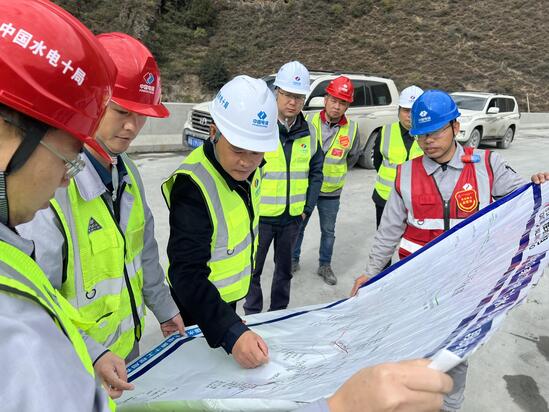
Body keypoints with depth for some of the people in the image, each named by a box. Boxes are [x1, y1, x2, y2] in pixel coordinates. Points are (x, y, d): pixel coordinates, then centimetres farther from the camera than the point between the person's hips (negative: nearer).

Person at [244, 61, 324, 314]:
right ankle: (252, 314, 29)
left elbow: (316, 172, 10)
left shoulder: (309, 133, 3)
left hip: (293, 217, 4)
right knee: (254, 268, 9)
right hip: (260, 216, -4)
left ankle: (279, 312, 37)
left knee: (285, 268, 18)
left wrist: (307, 208, 4)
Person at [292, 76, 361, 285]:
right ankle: (293, 260, 34)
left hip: (331, 191, 1)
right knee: (298, 227, 14)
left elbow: (353, 155, 12)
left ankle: (325, 265, 32)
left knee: (328, 231, 14)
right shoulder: (309, 121, -11)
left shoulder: (352, 129, -6)